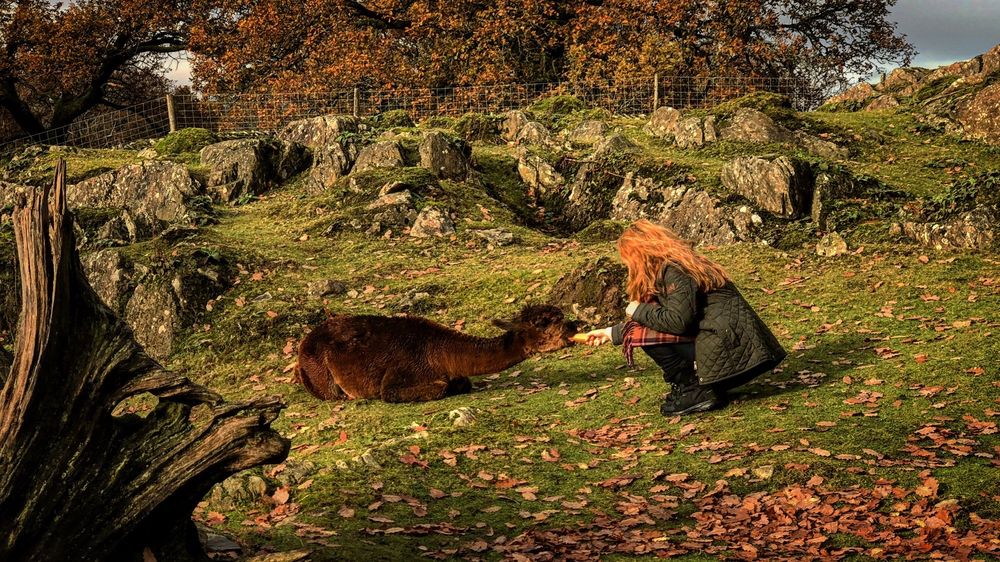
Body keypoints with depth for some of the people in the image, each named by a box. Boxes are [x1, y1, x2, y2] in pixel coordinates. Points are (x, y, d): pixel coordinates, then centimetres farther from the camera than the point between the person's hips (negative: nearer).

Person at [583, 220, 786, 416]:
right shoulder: (664, 271, 16)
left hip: (731, 350, -10)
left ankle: (696, 392, -6)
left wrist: (639, 311, -7)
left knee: (645, 334, -10)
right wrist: (612, 333, 29)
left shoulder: (674, 271, -13)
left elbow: (678, 321, -23)